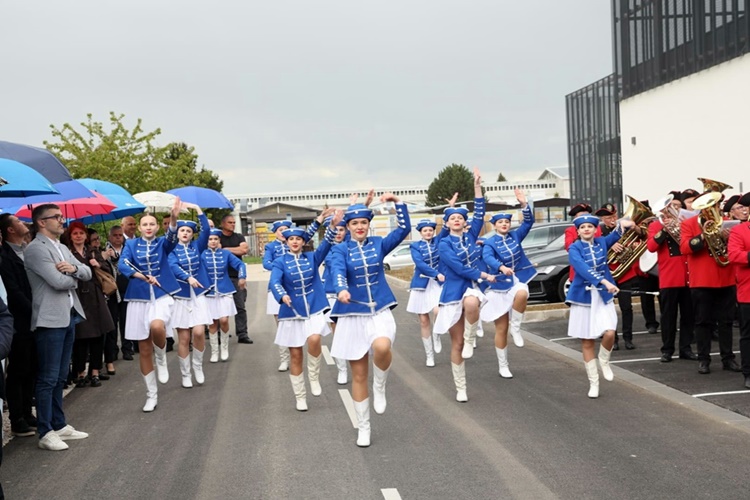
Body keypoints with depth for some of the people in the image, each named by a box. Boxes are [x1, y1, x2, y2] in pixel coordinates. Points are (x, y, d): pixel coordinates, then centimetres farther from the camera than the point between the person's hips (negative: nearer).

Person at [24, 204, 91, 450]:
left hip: (69, 316, 9)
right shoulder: (36, 249, -11)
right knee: (48, 378, -5)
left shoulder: (62, 248, 17)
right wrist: (74, 278, 1)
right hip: (50, 319, -9)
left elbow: (87, 274, 13)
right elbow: (58, 282, -20)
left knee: (60, 377, 14)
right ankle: (46, 433, 0)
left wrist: (74, 268, -9)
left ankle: (59, 425, 22)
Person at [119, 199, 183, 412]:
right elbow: (122, 265, -10)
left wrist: (174, 218, -39)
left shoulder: (162, 243, 5)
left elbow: (172, 237, -19)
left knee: (157, 326, -34)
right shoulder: (131, 244, 6)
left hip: (161, 295, -2)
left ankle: (161, 359, -2)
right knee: (144, 350, 4)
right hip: (139, 298, 2)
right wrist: (143, 277, -27)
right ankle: (151, 395, 18)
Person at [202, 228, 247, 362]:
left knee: (224, 320, -10)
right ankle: (214, 352, 14)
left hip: (225, 291, 0)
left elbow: (240, 264, 0)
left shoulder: (226, 253, 2)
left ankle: (225, 348, 12)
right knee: (212, 323, 3)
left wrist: (242, 277, -15)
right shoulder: (202, 254, -1)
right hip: (209, 293, 0)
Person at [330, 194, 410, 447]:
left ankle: (380, 387, -2)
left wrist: (397, 201, -9)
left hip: (380, 311, 1)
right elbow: (338, 272, -20)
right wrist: (341, 290, -41)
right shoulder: (340, 250, -1)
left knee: (382, 347, -33)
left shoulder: (379, 244, 7)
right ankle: (363, 428, 19)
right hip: (353, 315, 0)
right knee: (358, 375, 4)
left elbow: (404, 228, 1)